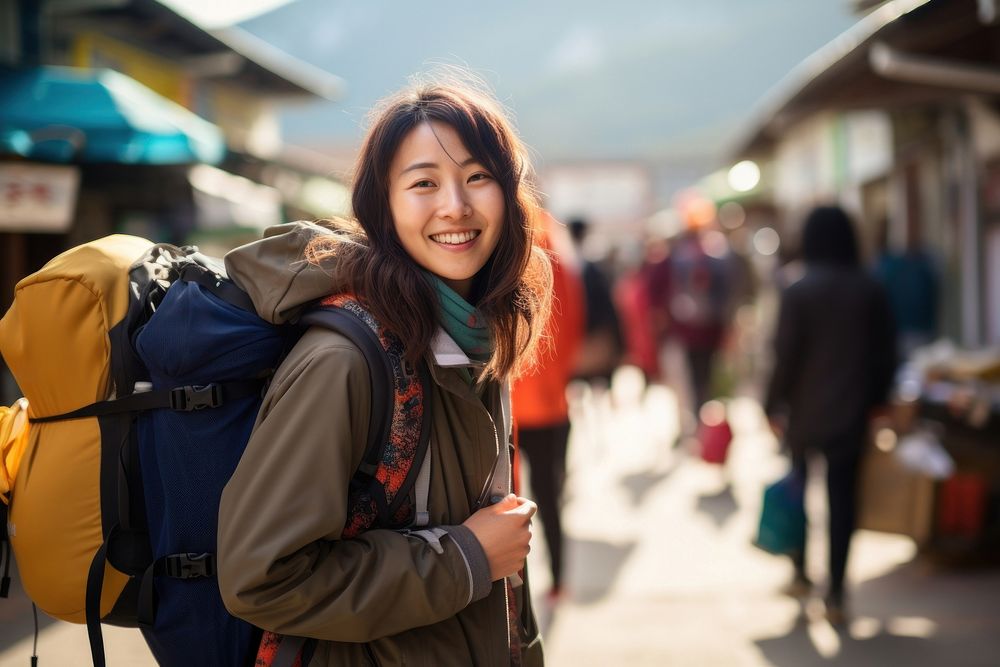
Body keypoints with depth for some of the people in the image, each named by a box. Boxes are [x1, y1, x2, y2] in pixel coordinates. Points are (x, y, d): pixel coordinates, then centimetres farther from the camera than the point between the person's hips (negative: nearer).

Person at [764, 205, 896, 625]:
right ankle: (836, 594, 2)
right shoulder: (870, 290, -1)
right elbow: (885, 354, 3)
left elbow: (785, 356, -11)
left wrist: (774, 406, -2)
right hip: (852, 414, 2)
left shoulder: (798, 292, -11)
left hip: (805, 412, -2)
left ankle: (801, 573, 26)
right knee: (843, 497, 4)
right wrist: (876, 398, 15)